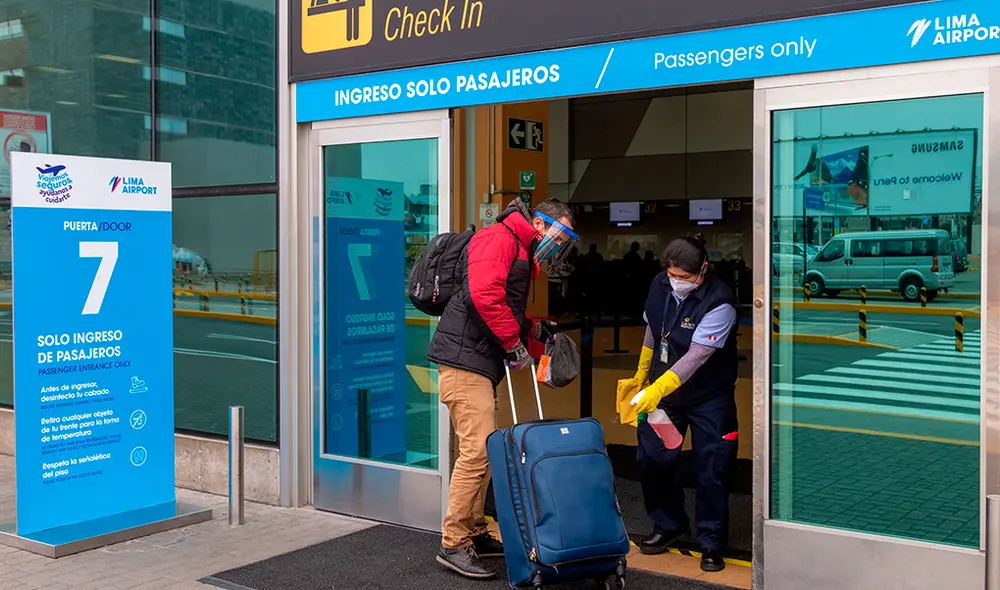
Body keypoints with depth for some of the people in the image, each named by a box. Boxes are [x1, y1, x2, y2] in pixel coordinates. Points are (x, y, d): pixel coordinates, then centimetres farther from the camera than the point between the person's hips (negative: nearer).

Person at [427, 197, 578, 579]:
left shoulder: (522, 255, 23)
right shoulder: (500, 238, -9)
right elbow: (483, 294, -24)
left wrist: (536, 330, 14)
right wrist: (514, 341, -16)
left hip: (480, 364, 11)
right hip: (464, 358, -11)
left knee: (482, 452, 14)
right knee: (476, 450, -12)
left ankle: (474, 534, 23)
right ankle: (453, 545, -6)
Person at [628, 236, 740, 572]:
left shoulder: (719, 303, -25)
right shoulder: (660, 285, -6)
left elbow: (697, 356, -32)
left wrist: (658, 390, -40)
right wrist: (641, 374, 20)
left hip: (708, 396, -5)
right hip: (663, 387, 5)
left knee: (710, 469, -2)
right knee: (652, 457, 5)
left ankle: (711, 544, 15)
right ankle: (669, 525, 26)